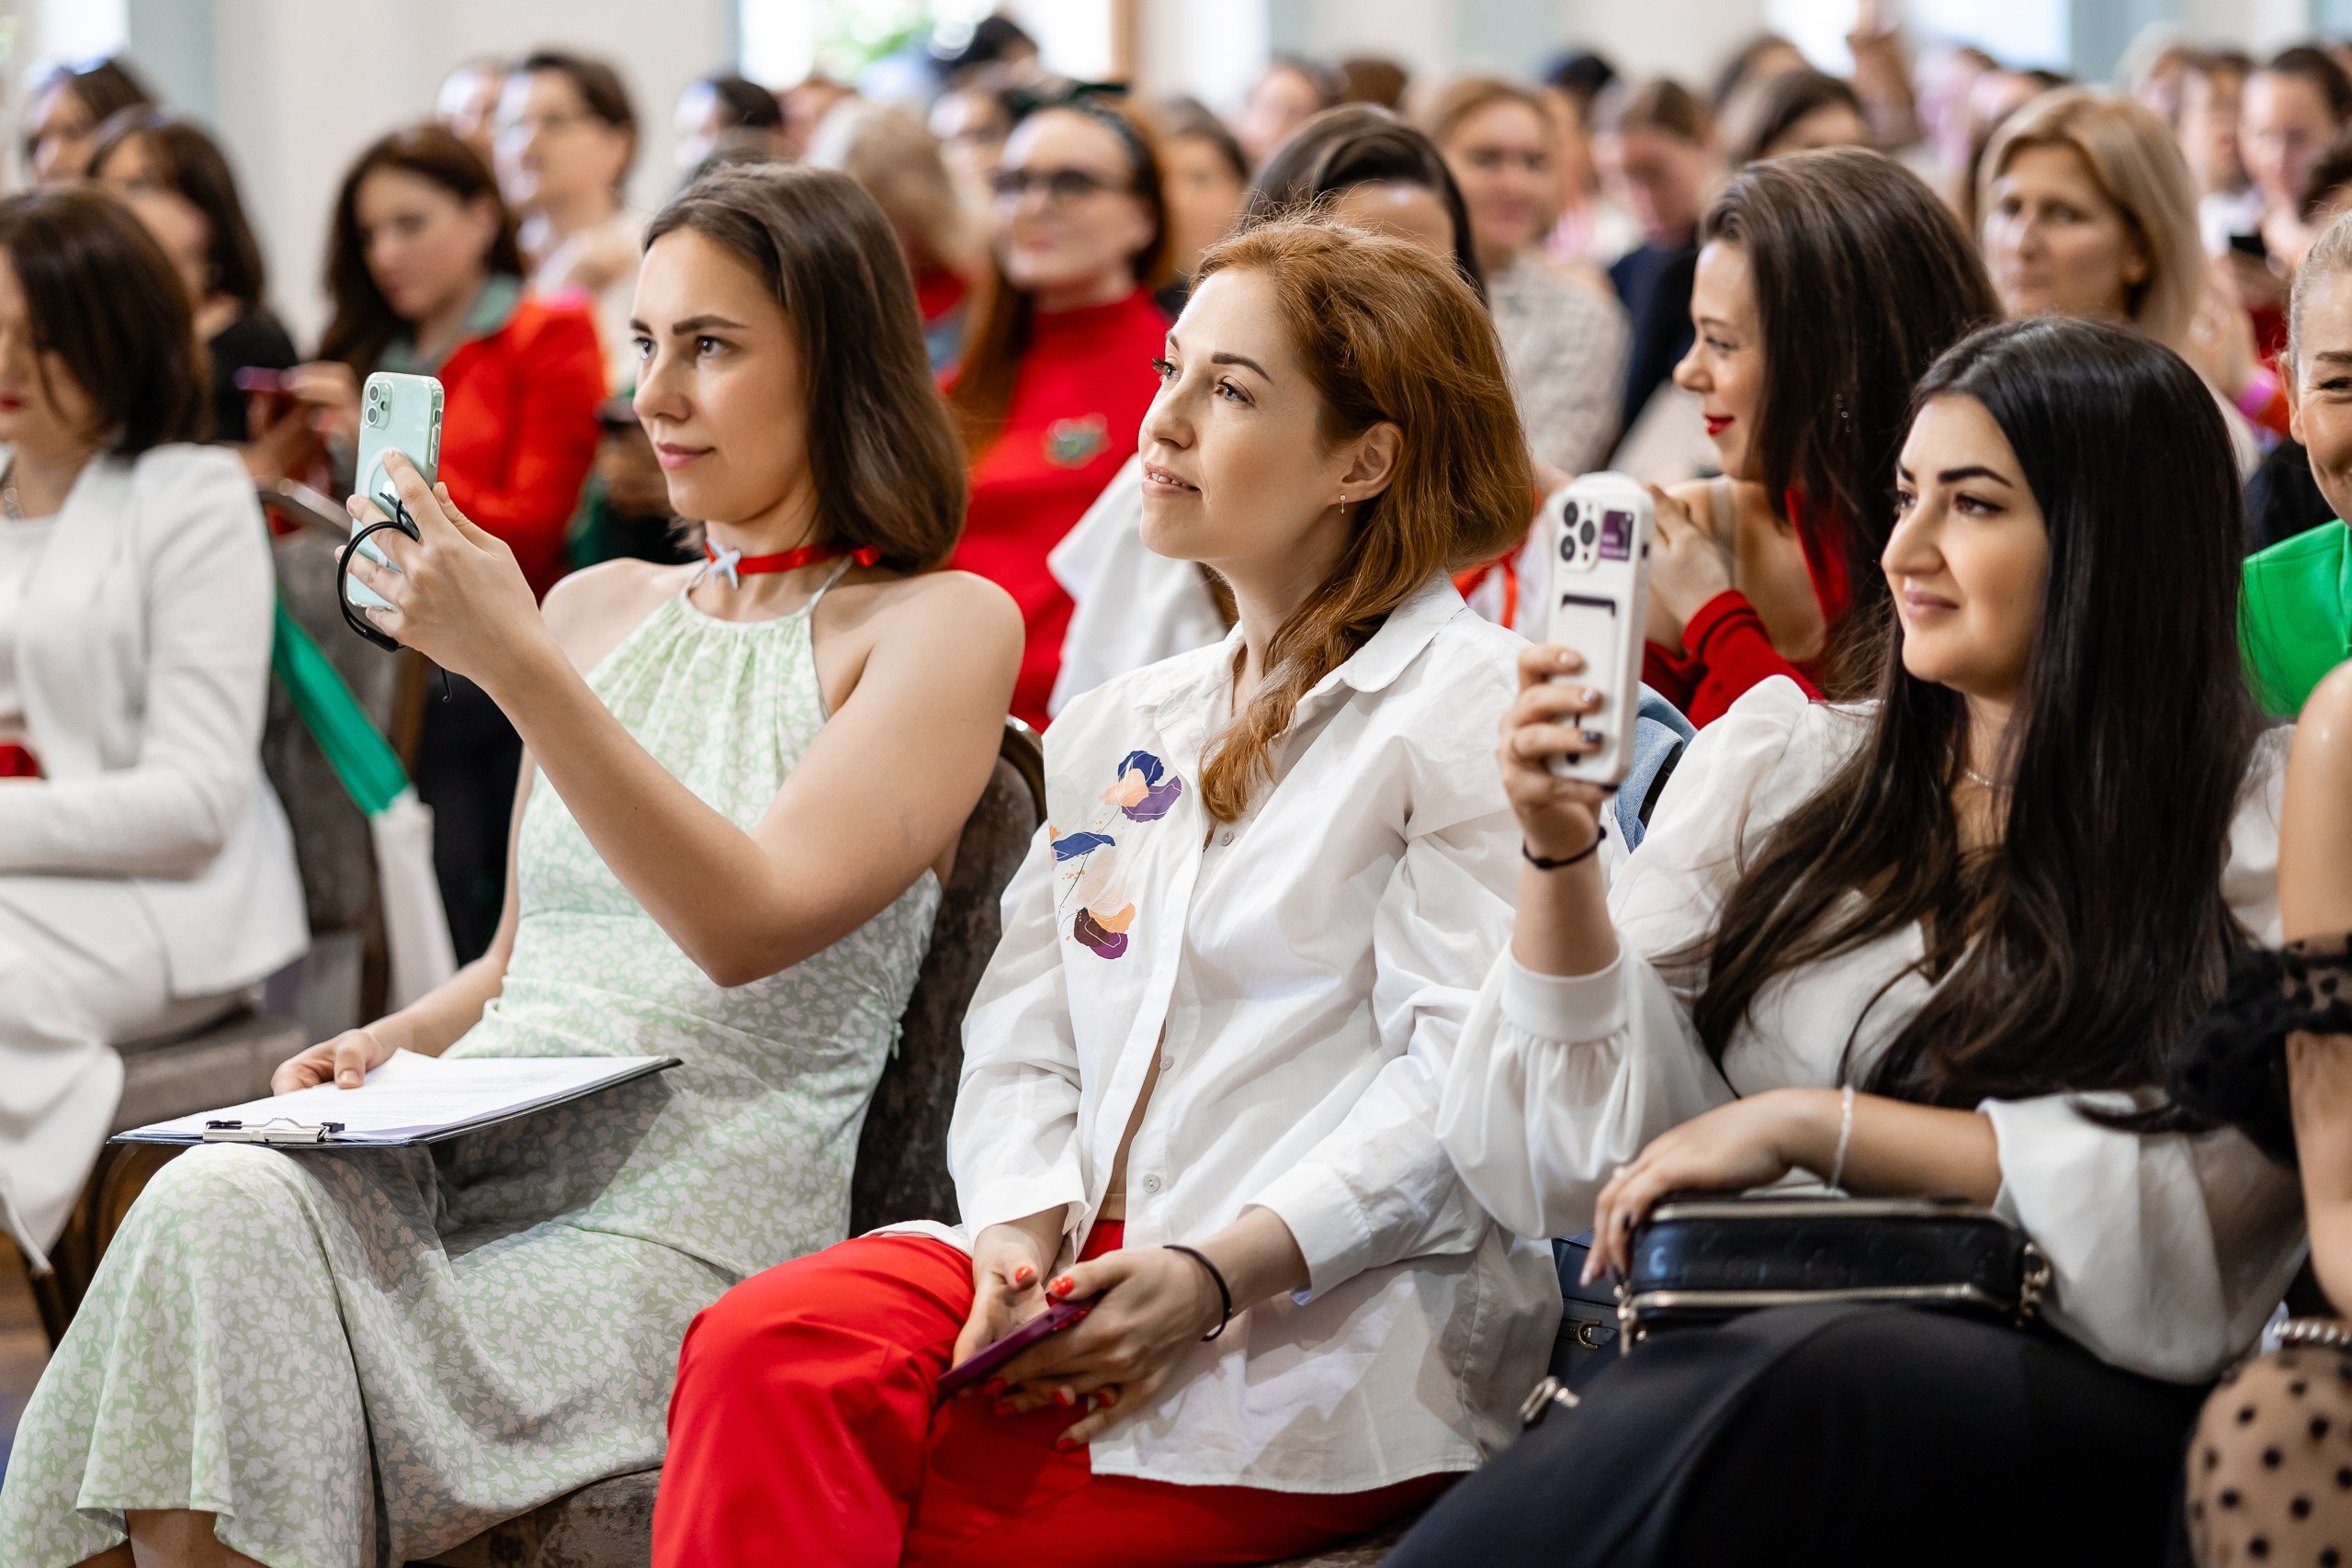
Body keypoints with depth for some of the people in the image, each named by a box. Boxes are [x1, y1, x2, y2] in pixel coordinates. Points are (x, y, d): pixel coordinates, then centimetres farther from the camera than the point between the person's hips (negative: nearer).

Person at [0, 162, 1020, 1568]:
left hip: (674, 1241, -5)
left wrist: (515, 664, -19)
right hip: (458, 1170, 5)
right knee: (216, 1205, -29)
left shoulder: (942, 623, 2)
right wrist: (393, 1043, 6)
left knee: (222, 1236, -28)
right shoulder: (597, 608, 21)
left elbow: (750, 925, -14)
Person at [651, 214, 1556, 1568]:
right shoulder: (1121, 728, 22)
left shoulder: (1472, 707, -2)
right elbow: (1024, 1034, 15)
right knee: (760, 1350, -25)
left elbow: (1466, 1087, -11)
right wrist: (1021, 1228, -7)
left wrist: (1212, 1277, -21)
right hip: (1086, 1261, 6)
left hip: (1335, 1319, -6)